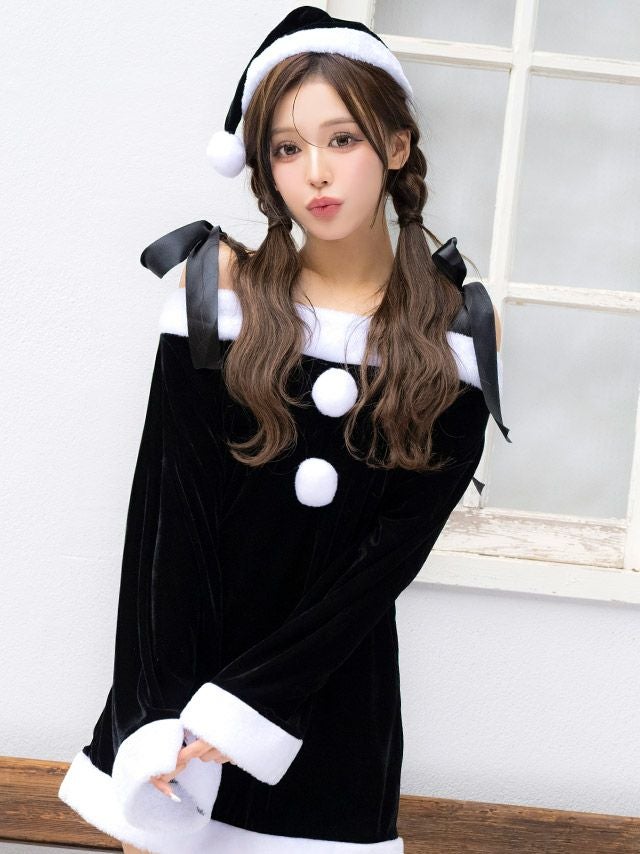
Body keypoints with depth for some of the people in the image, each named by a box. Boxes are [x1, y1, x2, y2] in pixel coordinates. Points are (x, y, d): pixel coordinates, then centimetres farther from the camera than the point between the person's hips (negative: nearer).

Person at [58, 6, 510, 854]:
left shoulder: (458, 329, -4)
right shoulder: (221, 290, -5)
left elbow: (396, 548, -8)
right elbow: (166, 513, -9)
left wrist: (244, 703, -14)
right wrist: (165, 717, -17)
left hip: (334, 683, 0)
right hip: (187, 667, 0)